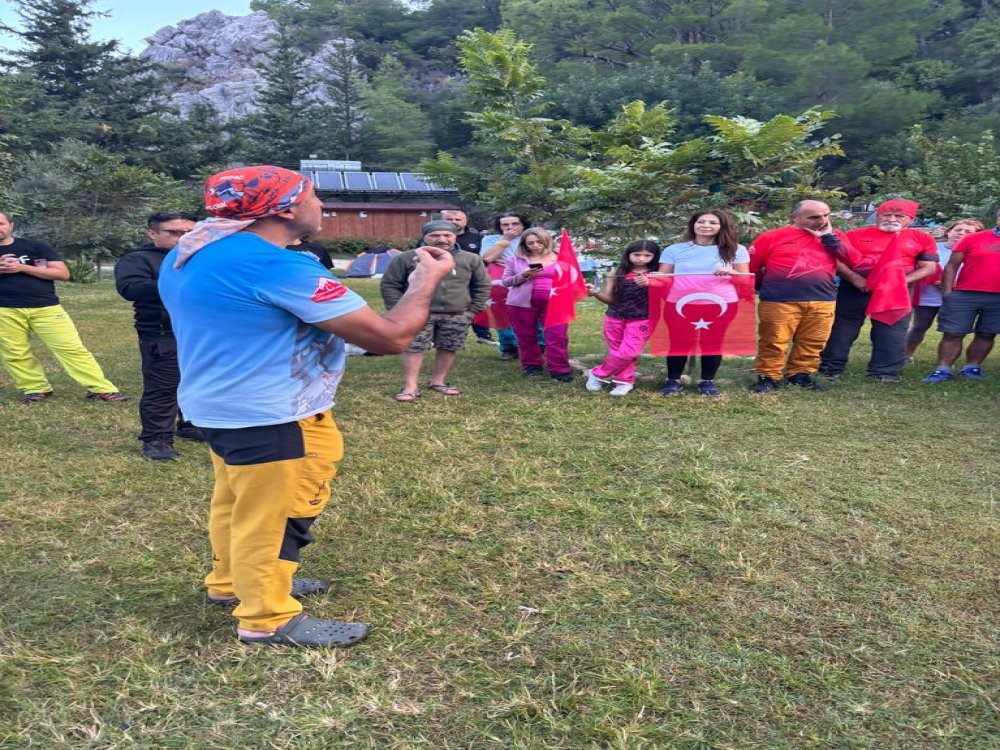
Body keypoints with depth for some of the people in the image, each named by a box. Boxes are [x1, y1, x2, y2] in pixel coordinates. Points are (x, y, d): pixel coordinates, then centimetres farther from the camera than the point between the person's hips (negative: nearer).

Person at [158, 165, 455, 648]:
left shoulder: (187, 255, 3)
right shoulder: (276, 266, -27)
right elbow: (391, 337, -25)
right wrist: (427, 279, -8)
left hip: (218, 405, 10)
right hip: (270, 418, -10)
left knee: (237, 503, 25)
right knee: (271, 518, 6)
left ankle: (232, 582, 43)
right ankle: (268, 619, 22)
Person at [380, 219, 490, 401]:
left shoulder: (471, 259, 1)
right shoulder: (407, 258, -4)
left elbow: (482, 286, 10)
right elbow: (389, 285, 2)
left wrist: (472, 309, 4)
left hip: (456, 315, 2)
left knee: (448, 348, 7)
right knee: (413, 348, -6)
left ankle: (438, 382, 22)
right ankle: (410, 387, 1)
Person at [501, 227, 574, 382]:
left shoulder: (560, 259, 6)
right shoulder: (515, 260, 4)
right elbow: (505, 282, 3)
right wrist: (522, 276, -14)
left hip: (554, 303, 0)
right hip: (522, 304, 1)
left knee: (558, 336, -6)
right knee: (526, 337, 9)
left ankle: (560, 369, -1)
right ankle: (531, 365, 24)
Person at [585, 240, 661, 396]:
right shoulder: (617, 274, 2)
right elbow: (610, 299, 3)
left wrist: (648, 285, -28)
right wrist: (596, 293, -16)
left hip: (641, 320, -2)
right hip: (614, 318, 2)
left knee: (628, 352, -8)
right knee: (618, 352, 6)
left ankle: (598, 374, 9)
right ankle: (625, 381, 22)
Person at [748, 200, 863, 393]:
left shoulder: (835, 236, 13)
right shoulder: (773, 237, 2)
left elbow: (854, 260, 0)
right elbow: (751, 265, 6)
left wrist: (828, 237, -3)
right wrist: (765, 287, 13)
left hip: (822, 301, 3)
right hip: (779, 302, -3)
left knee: (812, 343, 6)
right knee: (774, 343, -3)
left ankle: (800, 375, 21)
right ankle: (768, 377, 8)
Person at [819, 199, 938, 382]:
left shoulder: (922, 239, 7)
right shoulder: (855, 235, 2)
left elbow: (928, 267, 3)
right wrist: (855, 279, -16)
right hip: (854, 290, -1)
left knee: (891, 335, 2)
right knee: (841, 330, 3)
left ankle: (884, 372, 12)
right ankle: (830, 368, 12)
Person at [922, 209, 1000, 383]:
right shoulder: (972, 239, 2)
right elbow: (951, 266, 2)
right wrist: (947, 291, -4)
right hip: (963, 295, -2)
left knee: (986, 335, 5)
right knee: (953, 334, -2)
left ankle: (971, 368, 12)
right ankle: (943, 369, 1)